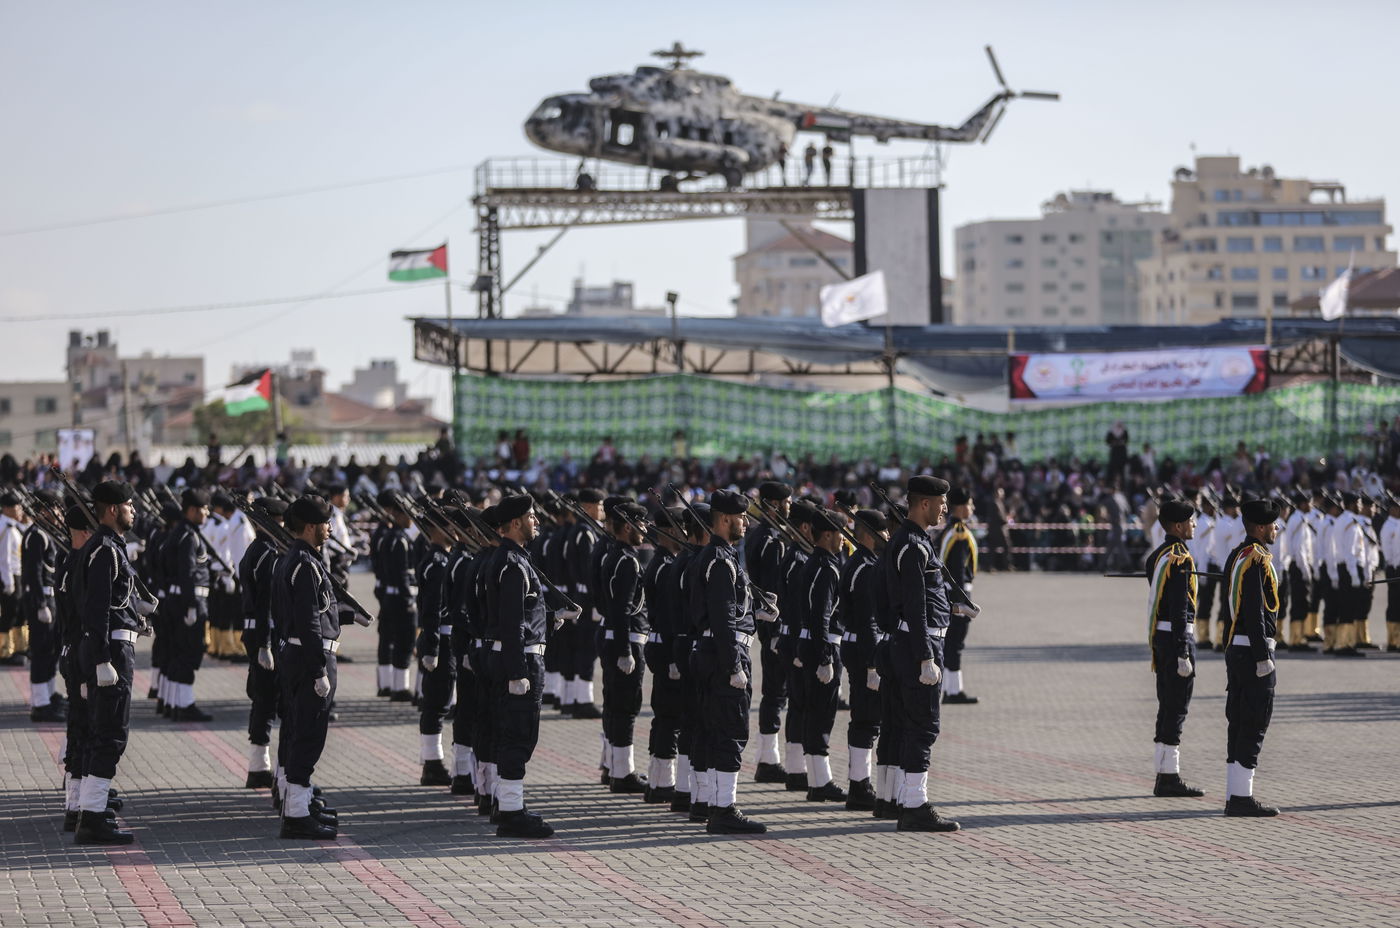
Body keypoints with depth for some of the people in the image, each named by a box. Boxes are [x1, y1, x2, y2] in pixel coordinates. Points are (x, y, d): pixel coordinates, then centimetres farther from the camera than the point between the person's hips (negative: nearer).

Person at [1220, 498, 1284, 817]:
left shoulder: (1236, 556, 15)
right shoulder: (1256, 560, -15)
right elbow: (1255, 612, -20)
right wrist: (1263, 657, -20)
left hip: (1235, 648, 10)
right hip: (1253, 650, -10)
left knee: (1239, 724, 10)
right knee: (1254, 725, -7)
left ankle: (1234, 797, 12)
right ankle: (1242, 798, -7)